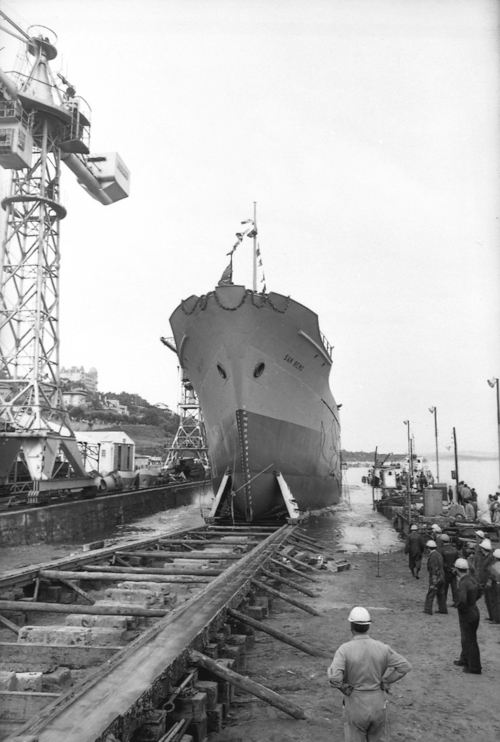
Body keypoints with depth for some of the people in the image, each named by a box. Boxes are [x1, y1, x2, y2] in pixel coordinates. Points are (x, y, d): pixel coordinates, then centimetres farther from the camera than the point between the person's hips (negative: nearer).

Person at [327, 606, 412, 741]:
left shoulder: (345, 649, -18)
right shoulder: (381, 648, -7)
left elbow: (334, 677, -30)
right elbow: (405, 666, -7)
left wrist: (343, 688, -9)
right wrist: (384, 682, -2)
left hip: (356, 705, -3)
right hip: (377, 703, 3)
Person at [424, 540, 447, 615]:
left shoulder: (433, 556, -21)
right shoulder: (439, 554, 8)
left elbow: (434, 570, -22)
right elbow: (443, 566, 16)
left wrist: (434, 583, -20)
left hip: (435, 579, -9)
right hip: (441, 578, 9)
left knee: (430, 595, -1)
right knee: (440, 594, 15)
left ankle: (428, 610, 2)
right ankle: (443, 609, 20)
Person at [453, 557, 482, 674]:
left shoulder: (463, 583, -27)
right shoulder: (472, 579, 1)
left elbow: (462, 600, -38)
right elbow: (479, 592, 19)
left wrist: (459, 607, -18)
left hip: (467, 614, -9)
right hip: (474, 610, 9)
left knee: (469, 641, 5)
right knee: (467, 639, 24)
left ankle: (475, 668, 15)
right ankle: (464, 660, 39)